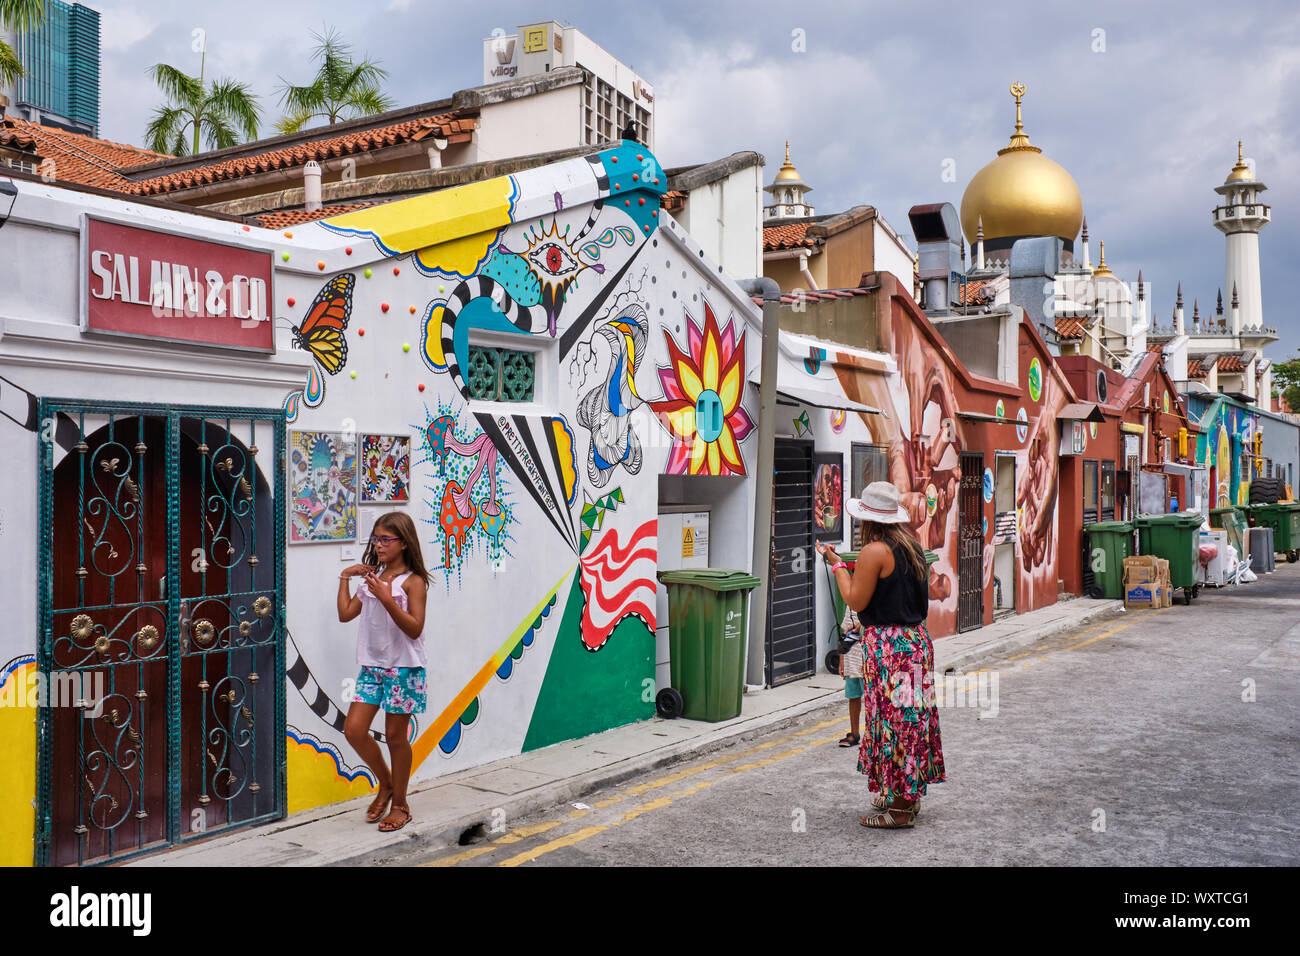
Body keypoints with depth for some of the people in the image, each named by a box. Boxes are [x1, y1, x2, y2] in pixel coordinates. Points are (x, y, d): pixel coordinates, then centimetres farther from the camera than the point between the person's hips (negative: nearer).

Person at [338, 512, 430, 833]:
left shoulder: (413, 581, -10)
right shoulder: (372, 578, 10)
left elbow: (415, 629, -18)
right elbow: (345, 614, 9)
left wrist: (387, 599, -27)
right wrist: (344, 578, 4)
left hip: (403, 668, -6)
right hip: (372, 665, 6)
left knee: (395, 736, 3)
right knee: (354, 730, 1)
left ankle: (400, 804, 19)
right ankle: (385, 784, 25)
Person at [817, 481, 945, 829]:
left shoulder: (875, 552, -17)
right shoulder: (912, 546, 8)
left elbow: (856, 601, -14)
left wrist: (837, 565, -3)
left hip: (887, 644, -9)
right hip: (916, 639, 9)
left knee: (893, 720, -1)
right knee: (911, 716, 15)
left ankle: (899, 807, 6)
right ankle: (908, 796, 27)